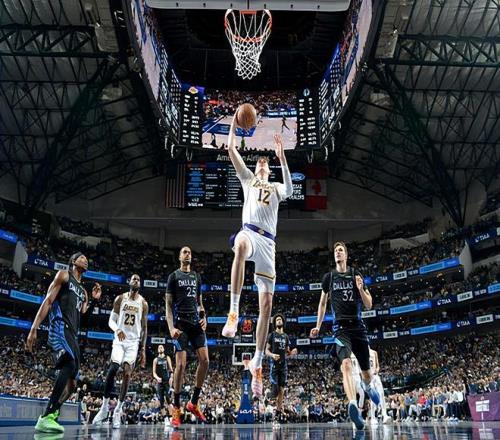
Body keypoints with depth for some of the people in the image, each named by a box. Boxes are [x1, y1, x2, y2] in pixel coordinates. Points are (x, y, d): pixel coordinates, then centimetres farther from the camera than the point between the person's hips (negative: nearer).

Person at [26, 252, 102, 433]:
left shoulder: (83, 290, 29)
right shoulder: (63, 275, 8)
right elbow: (47, 301, -3)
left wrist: (93, 300, 16)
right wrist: (34, 329, -13)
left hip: (73, 334, 9)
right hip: (60, 327, -9)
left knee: (71, 383, 5)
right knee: (71, 364, -32)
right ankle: (46, 417, -33)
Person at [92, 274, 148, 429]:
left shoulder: (143, 303, 4)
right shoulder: (120, 298, 3)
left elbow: (144, 327, 7)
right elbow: (111, 320, 1)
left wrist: (143, 349, 2)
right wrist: (117, 329, -23)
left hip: (134, 342, 1)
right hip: (119, 340, -1)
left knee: (127, 374, -6)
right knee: (112, 369, -17)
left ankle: (118, 410, 1)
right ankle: (105, 407, -2)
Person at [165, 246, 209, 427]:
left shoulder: (197, 276, 18)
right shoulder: (173, 276, 5)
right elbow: (168, 304, 0)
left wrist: (203, 316, 3)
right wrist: (171, 327, -12)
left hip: (196, 323, 5)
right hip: (181, 323, -5)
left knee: (204, 360, -6)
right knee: (181, 364, -9)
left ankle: (194, 403, 9)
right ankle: (176, 409, 2)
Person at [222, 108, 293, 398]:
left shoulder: (276, 187, 27)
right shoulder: (248, 178, 27)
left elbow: (290, 190, 1)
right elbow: (231, 150, 18)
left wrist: (282, 157, -4)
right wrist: (234, 123, 14)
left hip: (269, 242, 2)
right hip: (249, 232, -2)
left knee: (267, 304, -5)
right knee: (240, 246, -44)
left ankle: (257, 364, 3)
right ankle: (234, 311, -39)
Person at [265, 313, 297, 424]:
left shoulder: (286, 336, 14)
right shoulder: (272, 335, 2)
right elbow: (266, 351, 0)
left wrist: (292, 352, -4)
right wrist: (272, 355, -21)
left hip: (283, 365, 4)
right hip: (274, 365, -4)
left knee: (282, 389, 2)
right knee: (275, 388, -12)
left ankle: (279, 411, 7)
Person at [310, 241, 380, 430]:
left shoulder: (356, 275, 7)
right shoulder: (329, 277, 9)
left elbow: (369, 305, 7)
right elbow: (322, 303, 21)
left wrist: (361, 289, -11)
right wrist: (318, 326, 15)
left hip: (358, 327, 1)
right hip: (341, 327, -1)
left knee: (367, 373, 11)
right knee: (346, 364, -28)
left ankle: (367, 386, 47)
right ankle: (353, 405, -40)